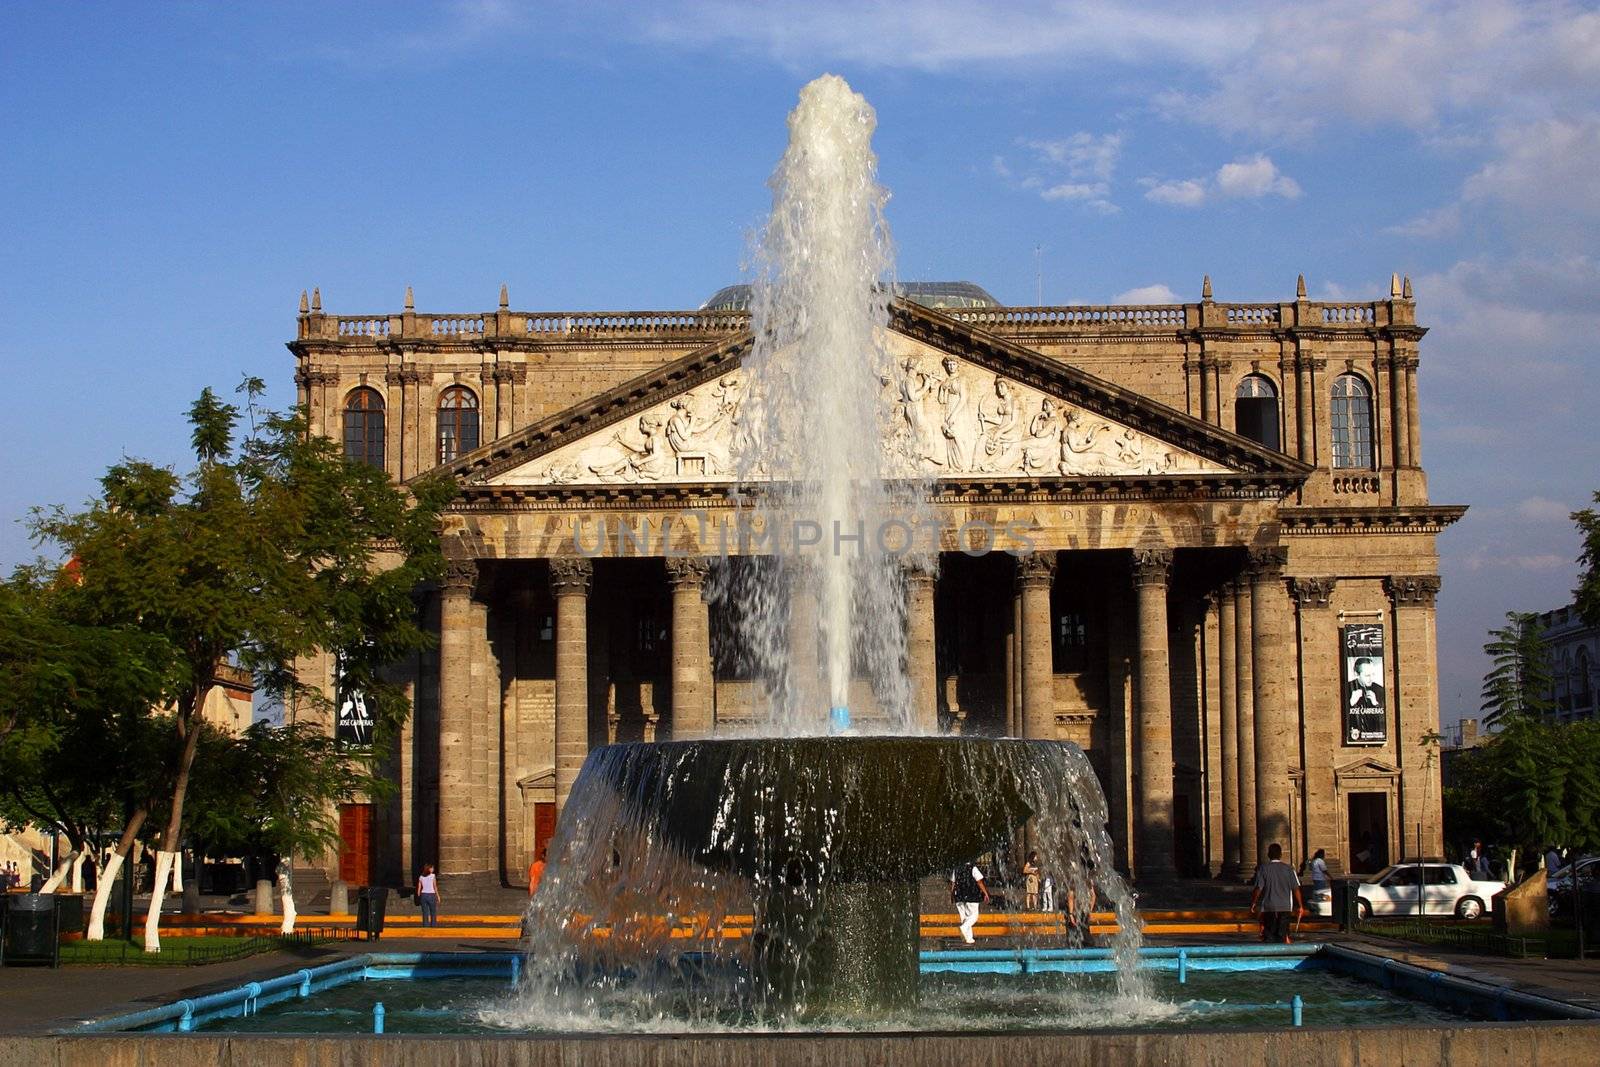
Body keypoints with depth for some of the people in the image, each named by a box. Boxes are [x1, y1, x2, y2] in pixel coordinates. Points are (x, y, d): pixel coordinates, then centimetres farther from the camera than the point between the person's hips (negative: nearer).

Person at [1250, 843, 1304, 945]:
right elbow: (1296, 889, 1)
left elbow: (1258, 889, -8)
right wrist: (1300, 906, 8)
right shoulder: (1288, 869, 1)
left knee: (1268, 937, 4)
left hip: (1268, 907, -1)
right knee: (1284, 935, 7)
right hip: (1285, 907, 1)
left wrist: (1253, 904, 1)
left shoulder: (1263, 868, -4)